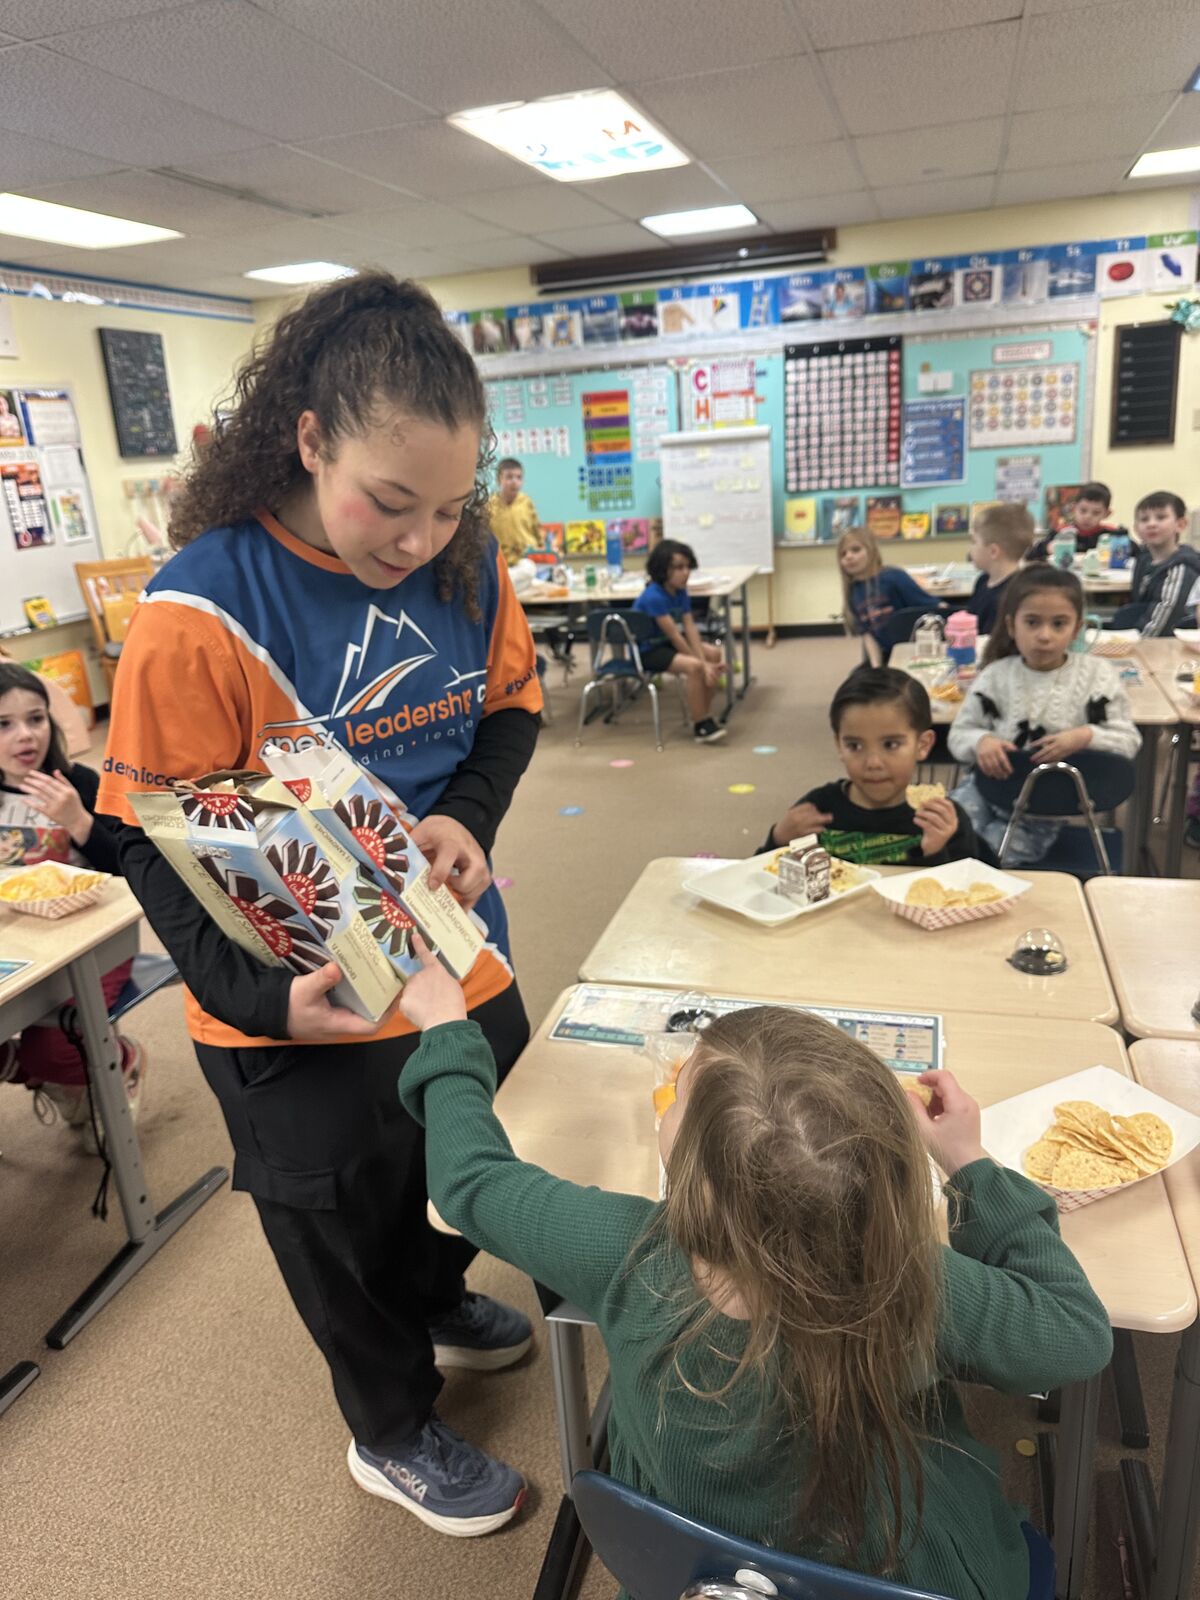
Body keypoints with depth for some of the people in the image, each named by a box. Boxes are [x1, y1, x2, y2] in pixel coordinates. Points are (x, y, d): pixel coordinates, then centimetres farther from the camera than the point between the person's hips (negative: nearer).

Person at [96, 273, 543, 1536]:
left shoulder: (467, 566, -8)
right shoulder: (200, 612, -23)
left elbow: (510, 702, 5)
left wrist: (467, 818, -13)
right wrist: (259, 995, -28)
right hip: (302, 1013, -5)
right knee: (344, 1228, 19)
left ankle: (437, 1308, 63)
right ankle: (391, 1432, 50)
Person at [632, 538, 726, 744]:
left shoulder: (680, 592, -1)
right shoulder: (654, 597, -26)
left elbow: (690, 628, -7)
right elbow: (674, 635, -25)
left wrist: (705, 662, -19)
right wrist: (701, 663, -22)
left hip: (665, 643, 9)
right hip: (647, 651, -9)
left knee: (714, 654, 0)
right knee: (693, 666, -28)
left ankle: (705, 715, 5)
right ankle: (701, 727, -16)